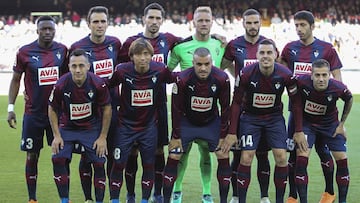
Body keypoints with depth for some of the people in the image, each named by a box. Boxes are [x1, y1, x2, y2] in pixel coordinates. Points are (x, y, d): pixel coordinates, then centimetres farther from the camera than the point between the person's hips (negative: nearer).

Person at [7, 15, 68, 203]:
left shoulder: (62, 50, 2)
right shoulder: (25, 52, -5)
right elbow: (16, 80, 4)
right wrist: (10, 107, -1)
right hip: (33, 113, -2)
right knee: (32, 156, 4)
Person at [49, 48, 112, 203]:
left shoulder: (98, 84, -20)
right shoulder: (61, 85, -20)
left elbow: (107, 109, -7)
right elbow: (52, 110, -4)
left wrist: (103, 137, -8)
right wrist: (57, 136, -8)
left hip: (92, 128, 0)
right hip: (67, 127, 0)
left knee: (99, 163, -6)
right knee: (58, 159, -14)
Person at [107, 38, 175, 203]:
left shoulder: (160, 70, -12)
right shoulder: (122, 70, -16)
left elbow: (174, 79, 7)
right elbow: (108, 85, -1)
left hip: (149, 125, 1)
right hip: (126, 125, -1)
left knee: (149, 164, 7)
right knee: (119, 163, -1)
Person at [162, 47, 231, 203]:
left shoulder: (222, 79, -21)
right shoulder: (183, 79, -25)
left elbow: (225, 108, -9)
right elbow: (176, 109, -14)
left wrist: (223, 135, -7)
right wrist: (176, 136, -10)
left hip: (211, 122, 1)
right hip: (186, 121, -1)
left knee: (224, 158, -5)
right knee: (173, 158, -8)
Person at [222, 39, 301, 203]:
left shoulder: (286, 75, -18)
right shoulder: (246, 74, -21)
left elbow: (296, 102, -3)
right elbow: (236, 103, -9)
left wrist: (298, 131, -3)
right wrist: (232, 132, -9)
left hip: (275, 117, 1)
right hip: (250, 117, -1)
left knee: (281, 158, -9)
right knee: (246, 158, -11)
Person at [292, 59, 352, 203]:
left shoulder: (338, 88, -26)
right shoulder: (301, 82, -30)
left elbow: (349, 100, -1)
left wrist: (341, 124, 1)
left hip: (330, 124, 1)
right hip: (307, 123, -1)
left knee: (342, 160, -3)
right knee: (301, 159, -16)